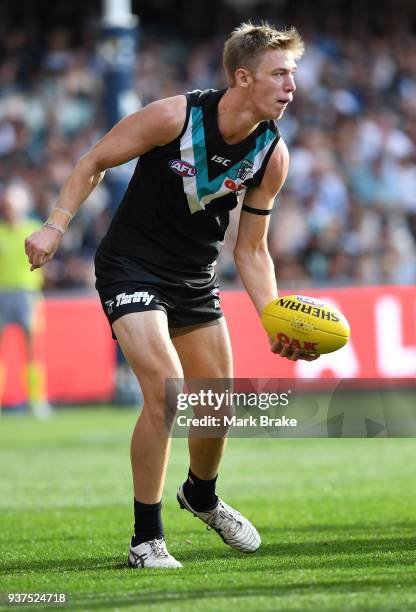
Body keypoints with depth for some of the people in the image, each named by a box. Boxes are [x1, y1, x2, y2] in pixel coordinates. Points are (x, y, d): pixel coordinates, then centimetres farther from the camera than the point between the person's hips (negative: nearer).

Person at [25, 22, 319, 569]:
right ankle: (147, 539, -8)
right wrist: (56, 226, -16)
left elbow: (251, 250, 1)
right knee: (166, 393, -21)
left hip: (196, 279, 6)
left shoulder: (273, 155, -8)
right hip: (131, 269, -6)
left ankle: (201, 496, 43)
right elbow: (94, 162, -8)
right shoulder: (174, 117, -23)